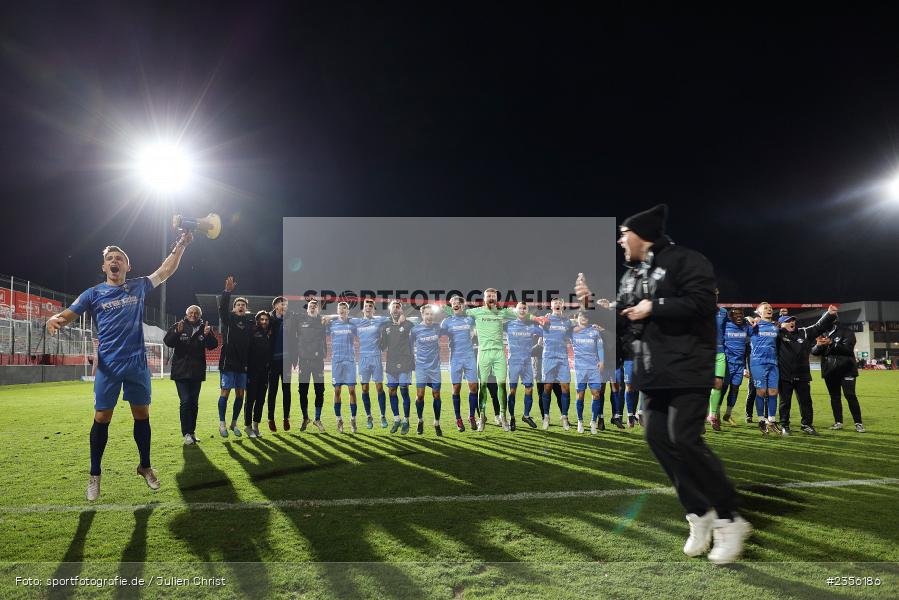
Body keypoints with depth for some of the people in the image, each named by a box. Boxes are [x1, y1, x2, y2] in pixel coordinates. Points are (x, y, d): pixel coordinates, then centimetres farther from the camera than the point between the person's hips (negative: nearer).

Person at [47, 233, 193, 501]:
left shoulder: (138, 287, 9)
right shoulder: (94, 293, 4)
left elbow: (166, 271, 13)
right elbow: (69, 314, -3)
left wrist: (180, 245, 6)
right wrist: (54, 320, -26)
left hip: (137, 365, 2)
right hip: (108, 366, -2)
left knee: (142, 415, 8)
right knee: (101, 418, 0)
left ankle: (145, 466, 25)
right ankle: (94, 475, 15)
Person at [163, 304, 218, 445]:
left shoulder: (204, 328, 5)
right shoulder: (177, 326, 1)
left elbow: (213, 345, -4)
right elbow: (167, 342, -11)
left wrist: (208, 335, -24)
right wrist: (177, 332, -29)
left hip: (197, 372, 3)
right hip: (181, 371, -3)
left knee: (194, 402, 10)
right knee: (185, 401, -9)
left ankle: (192, 431, 20)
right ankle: (186, 433, -4)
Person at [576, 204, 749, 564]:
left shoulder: (685, 261, -9)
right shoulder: (631, 273, 17)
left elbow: (701, 304, -21)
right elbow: (624, 317, 23)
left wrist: (654, 308, -19)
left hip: (687, 370, -9)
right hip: (654, 372, 9)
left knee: (683, 440, -14)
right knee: (658, 438, 5)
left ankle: (730, 521, 2)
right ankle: (700, 514, 19)